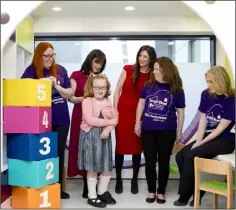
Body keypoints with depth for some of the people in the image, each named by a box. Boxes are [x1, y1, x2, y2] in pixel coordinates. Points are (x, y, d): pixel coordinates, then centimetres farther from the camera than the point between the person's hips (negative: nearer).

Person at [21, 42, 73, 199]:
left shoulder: (60, 70, 5)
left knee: (59, 153, 11)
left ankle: (58, 188, 24)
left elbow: (70, 94, 5)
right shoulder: (31, 70, -3)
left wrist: (56, 85, -13)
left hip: (61, 119, 3)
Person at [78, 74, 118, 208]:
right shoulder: (87, 101, -8)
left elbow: (115, 118, 6)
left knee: (107, 168, 10)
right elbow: (89, 120, -20)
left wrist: (108, 129, -14)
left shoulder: (108, 102, 10)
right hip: (90, 136, -5)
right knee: (92, 168, 2)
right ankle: (92, 197, 17)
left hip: (104, 136, 6)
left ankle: (102, 192, 30)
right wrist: (108, 122, -13)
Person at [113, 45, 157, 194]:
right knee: (120, 146, 6)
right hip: (122, 113, 0)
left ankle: (135, 180, 23)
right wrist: (115, 110, -4)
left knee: (137, 148, 8)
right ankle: (119, 180, 20)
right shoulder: (128, 69, -2)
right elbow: (117, 90, 1)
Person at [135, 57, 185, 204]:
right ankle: (151, 191, 26)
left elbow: (180, 112, 1)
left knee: (163, 162, 11)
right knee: (149, 162, 9)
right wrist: (138, 123, 6)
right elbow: (141, 104, 9)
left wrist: (179, 132, 2)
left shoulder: (177, 90, -5)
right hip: (148, 130, 2)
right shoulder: (148, 85, 0)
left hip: (167, 132, -2)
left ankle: (161, 192, 26)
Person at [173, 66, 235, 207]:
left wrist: (201, 143, -17)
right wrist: (198, 141, -9)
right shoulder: (206, 95, 2)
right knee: (180, 156, -12)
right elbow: (203, 120, 2)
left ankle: (184, 196, -8)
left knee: (191, 156, -25)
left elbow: (221, 127, -16)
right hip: (208, 137, 6)